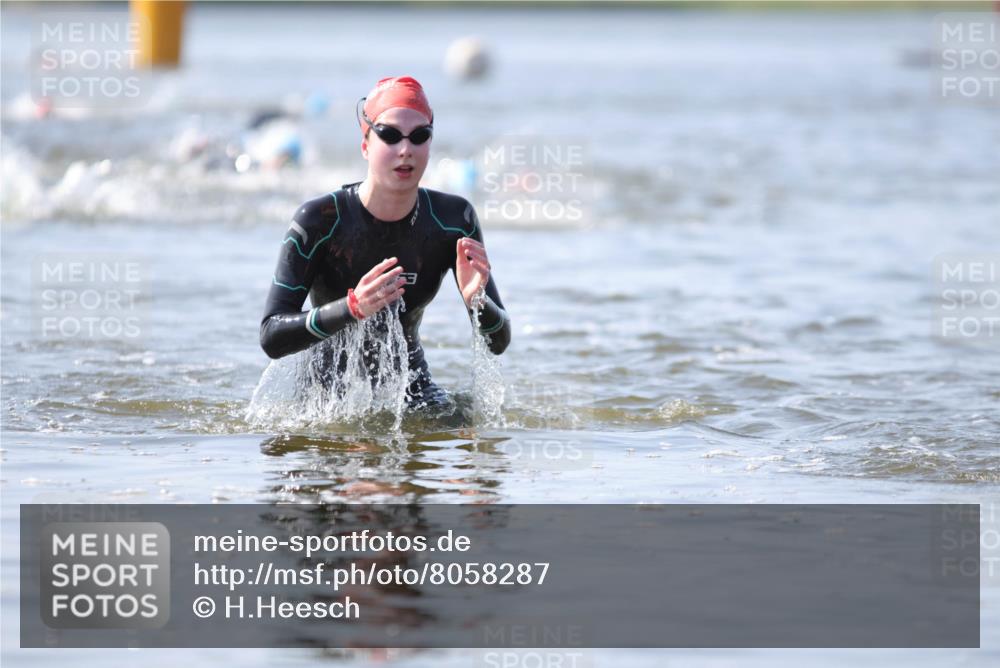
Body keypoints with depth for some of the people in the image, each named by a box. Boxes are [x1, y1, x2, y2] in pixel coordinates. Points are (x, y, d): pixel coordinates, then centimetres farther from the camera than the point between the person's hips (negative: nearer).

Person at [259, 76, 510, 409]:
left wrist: (476, 300, -29)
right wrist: (353, 308, -38)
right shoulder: (320, 220, -17)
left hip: (410, 387, 2)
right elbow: (271, 338, -22)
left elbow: (498, 342, -6)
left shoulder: (452, 218, -8)